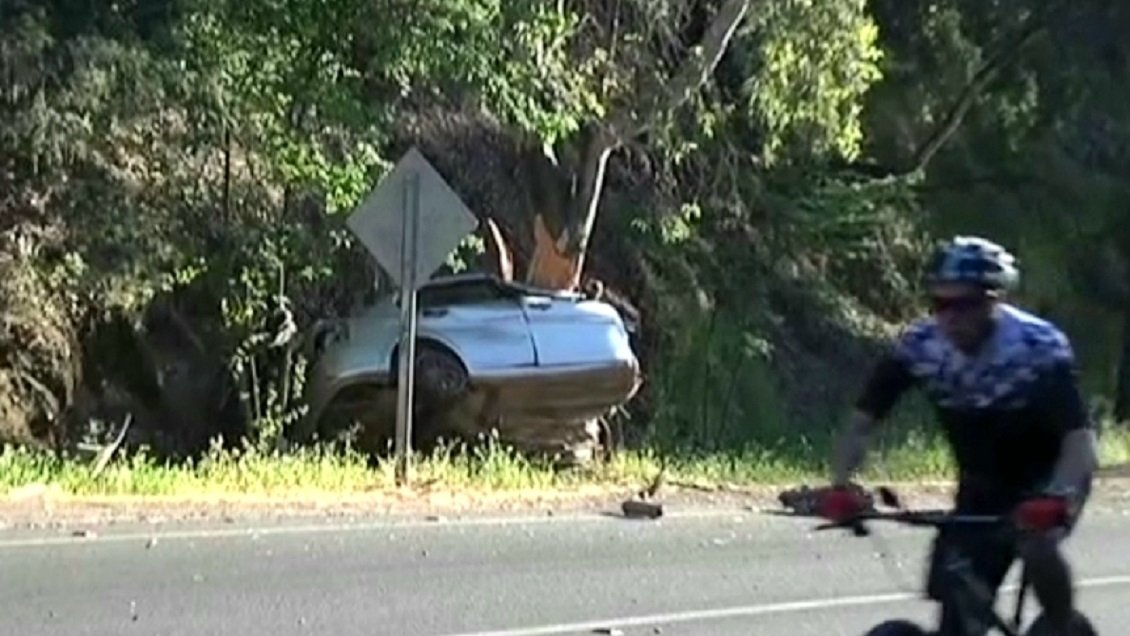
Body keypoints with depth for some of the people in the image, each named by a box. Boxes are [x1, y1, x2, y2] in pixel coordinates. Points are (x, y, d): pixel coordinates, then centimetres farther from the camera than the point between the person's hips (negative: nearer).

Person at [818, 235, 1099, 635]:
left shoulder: (1039, 346, -27)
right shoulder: (919, 346, -18)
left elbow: (1080, 438, -36)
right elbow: (862, 422, -16)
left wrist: (1057, 497, -54)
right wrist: (840, 486, -33)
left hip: (1046, 481, -3)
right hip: (981, 489, 3)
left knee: (1037, 545, -35)